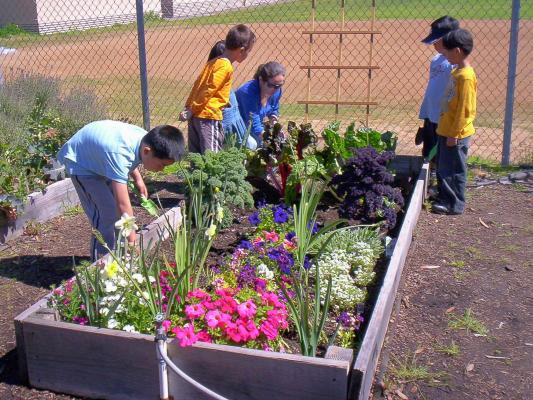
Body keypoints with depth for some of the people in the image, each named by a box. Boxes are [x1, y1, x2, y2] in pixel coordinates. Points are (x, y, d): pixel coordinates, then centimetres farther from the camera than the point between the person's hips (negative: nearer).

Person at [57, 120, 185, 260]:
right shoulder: (119, 154, -43)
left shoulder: (145, 139, -19)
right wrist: (133, 240, -37)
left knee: (117, 211, 6)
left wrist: (137, 178, -1)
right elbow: (123, 205, -41)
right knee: (106, 214, -16)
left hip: (98, 158, 8)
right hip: (79, 161, -8)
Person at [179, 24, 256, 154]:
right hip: (209, 116, -9)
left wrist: (188, 107, 12)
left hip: (195, 116, 9)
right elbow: (208, 91, -17)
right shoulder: (226, 67, -13)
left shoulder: (214, 62, 15)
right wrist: (191, 110, -13)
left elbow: (198, 85, 15)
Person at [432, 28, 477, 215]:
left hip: (456, 134, -9)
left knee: (454, 169, 1)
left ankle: (455, 204, 11)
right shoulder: (457, 72, 10)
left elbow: (464, 109, -20)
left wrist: (454, 133, -19)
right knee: (443, 167, 18)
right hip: (446, 130, 9)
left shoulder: (465, 76, -19)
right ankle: (444, 197, 31)